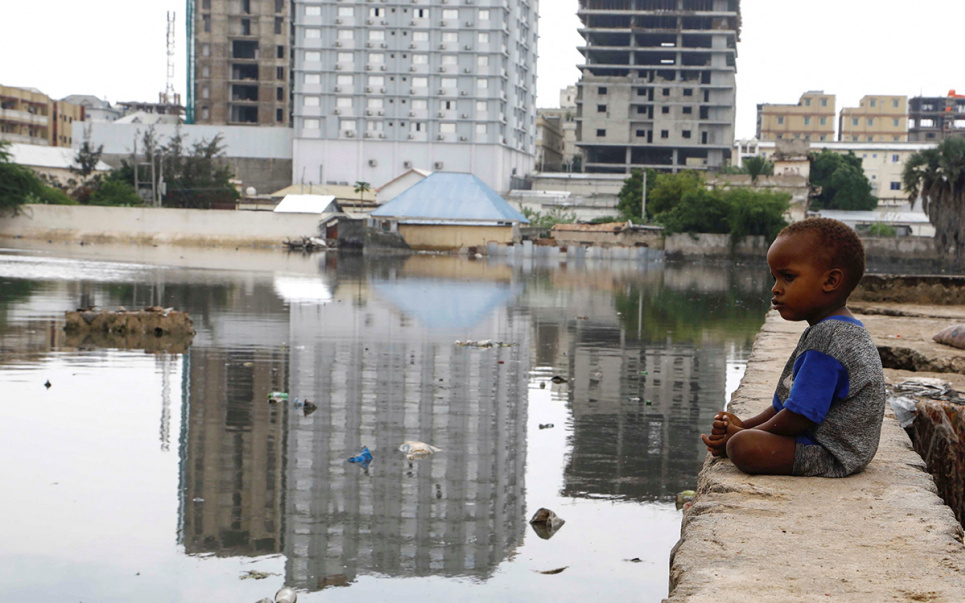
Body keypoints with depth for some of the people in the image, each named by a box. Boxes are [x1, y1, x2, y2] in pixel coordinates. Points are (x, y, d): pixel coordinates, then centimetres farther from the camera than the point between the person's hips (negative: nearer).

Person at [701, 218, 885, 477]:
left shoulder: (827, 338, -23)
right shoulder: (836, 329, 13)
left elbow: (798, 416, -24)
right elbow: (788, 401, 18)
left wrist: (743, 434, -10)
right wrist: (745, 426, 7)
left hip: (833, 455, -12)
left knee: (744, 447, -28)